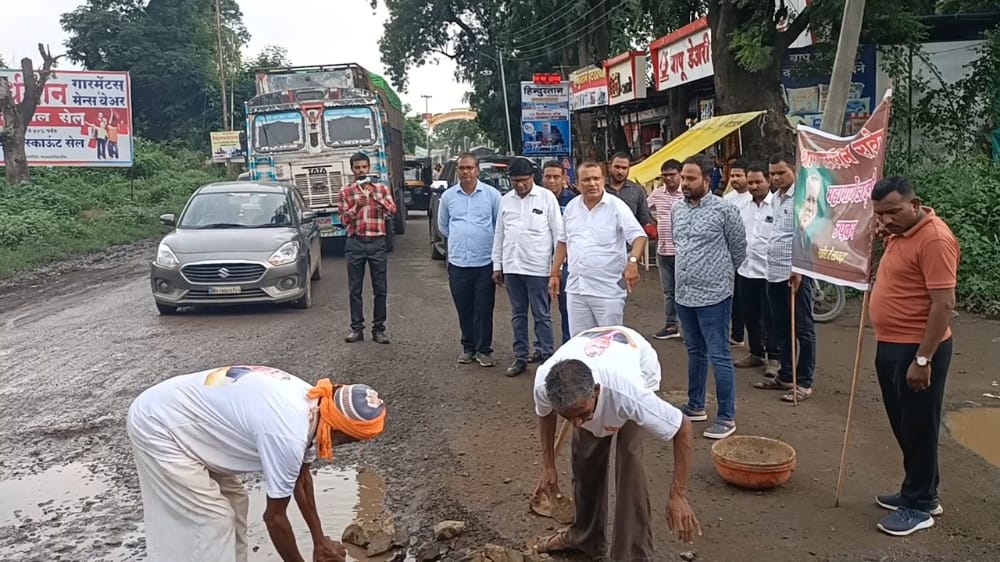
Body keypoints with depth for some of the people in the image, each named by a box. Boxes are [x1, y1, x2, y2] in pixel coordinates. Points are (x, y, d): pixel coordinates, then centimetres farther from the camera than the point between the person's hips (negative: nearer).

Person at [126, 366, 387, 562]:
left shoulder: (312, 404, -3)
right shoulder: (287, 435, -30)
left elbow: (302, 475, 14)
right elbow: (274, 516, -15)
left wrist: (319, 539, 22)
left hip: (175, 416, 9)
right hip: (157, 426, -9)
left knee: (234, 504, 14)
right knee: (211, 523, -6)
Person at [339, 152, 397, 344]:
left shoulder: (382, 188, 8)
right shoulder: (346, 192, 7)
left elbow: (392, 210, -4)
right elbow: (344, 219, 1)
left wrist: (375, 196, -16)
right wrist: (356, 206, -15)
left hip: (377, 242, 0)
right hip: (355, 243, 0)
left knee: (380, 289, 1)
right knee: (355, 289, 3)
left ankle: (378, 328, 8)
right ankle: (356, 328, 11)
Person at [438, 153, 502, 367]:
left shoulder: (492, 194, -3)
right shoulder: (448, 196, 6)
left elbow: (500, 225, 4)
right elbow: (442, 226, 18)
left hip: (485, 263, -2)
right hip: (458, 263, 3)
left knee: (484, 309, 1)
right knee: (464, 310, 10)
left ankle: (484, 350, 12)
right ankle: (468, 347, 23)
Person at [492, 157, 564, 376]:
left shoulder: (546, 197, -4)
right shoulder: (506, 200, 9)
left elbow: (558, 232, -3)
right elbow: (499, 234, 13)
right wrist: (497, 265, 12)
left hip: (537, 267, -4)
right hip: (512, 267, 5)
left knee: (541, 315, 2)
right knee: (518, 315, 12)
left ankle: (545, 355, 11)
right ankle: (521, 356, 21)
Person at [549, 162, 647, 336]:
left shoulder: (616, 206, -7)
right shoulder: (571, 207, 9)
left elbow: (638, 236, -14)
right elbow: (563, 242, 18)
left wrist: (632, 261, -32)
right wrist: (554, 274, 15)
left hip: (608, 291, -5)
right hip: (575, 289, 5)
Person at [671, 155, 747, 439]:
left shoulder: (724, 210, -11)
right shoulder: (677, 209, 7)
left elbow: (739, 249, -1)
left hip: (713, 296, -6)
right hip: (684, 295, 6)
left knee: (719, 357, -1)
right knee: (695, 352, 18)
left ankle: (727, 417, 9)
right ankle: (696, 406, 31)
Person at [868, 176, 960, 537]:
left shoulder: (934, 239, -21)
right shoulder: (901, 233, 9)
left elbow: (944, 304, -24)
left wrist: (922, 360, -24)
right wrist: (883, 234, 11)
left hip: (918, 349, -10)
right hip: (890, 347, 10)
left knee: (918, 428, 3)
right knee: (903, 425, 19)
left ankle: (919, 506, 16)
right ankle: (919, 491, 33)